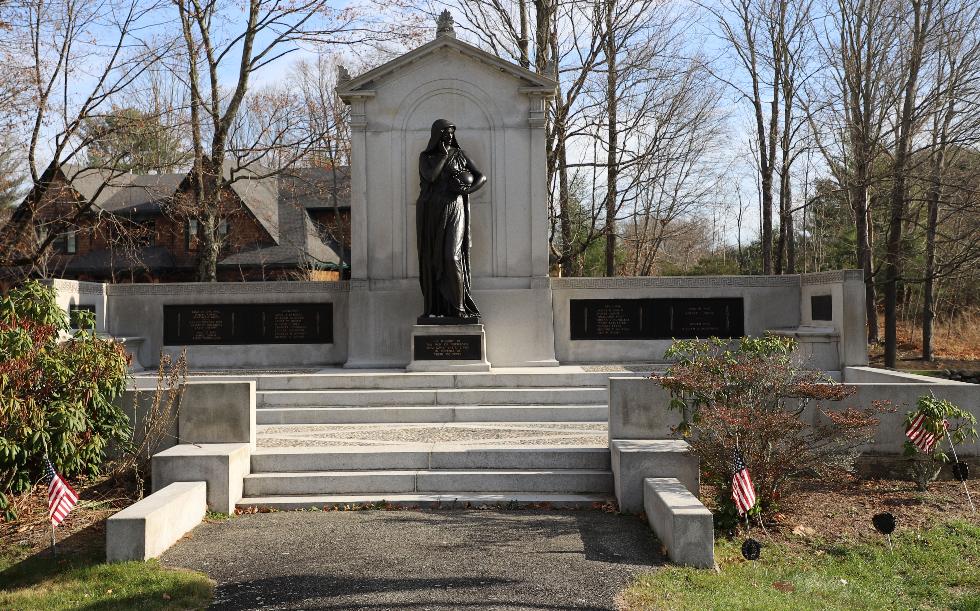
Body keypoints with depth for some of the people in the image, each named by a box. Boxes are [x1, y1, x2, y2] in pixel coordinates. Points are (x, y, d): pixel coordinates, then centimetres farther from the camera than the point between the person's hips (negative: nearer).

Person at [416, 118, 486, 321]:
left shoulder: (460, 154, 8)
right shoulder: (425, 157, 6)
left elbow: (482, 177, 5)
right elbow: (430, 177, -14)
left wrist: (467, 190, -12)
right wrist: (443, 155, -7)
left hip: (453, 212, -1)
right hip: (431, 213, 1)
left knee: (451, 256, -16)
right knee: (432, 259, -1)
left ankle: (458, 306, -11)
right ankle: (435, 307, 4)